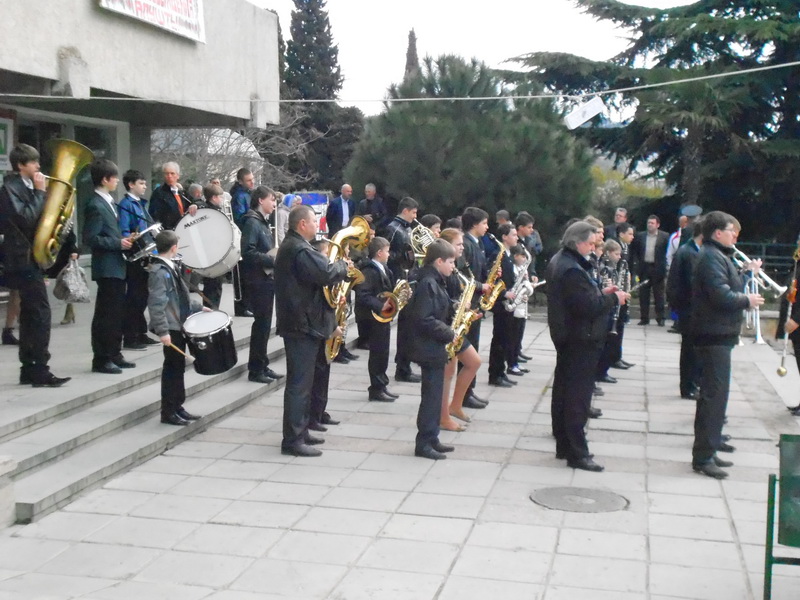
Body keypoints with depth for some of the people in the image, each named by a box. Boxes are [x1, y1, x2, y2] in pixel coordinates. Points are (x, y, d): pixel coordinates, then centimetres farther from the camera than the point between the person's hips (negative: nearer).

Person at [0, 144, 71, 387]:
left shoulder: (27, 186, 16)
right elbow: (26, 218, -24)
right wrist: (40, 192, -17)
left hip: (31, 257, 10)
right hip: (24, 258, -10)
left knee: (30, 315, 10)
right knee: (41, 313, -12)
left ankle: (28, 369, 14)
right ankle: (40, 371, -11)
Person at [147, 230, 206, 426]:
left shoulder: (169, 268, 11)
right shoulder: (159, 272, -19)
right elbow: (156, 304, -24)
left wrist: (197, 307, 22)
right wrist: (162, 331, -27)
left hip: (178, 325, 9)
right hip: (170, 328, -9)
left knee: (178, 367, 15)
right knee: (172, 368, -2)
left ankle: (177, 407, 25)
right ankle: (168, 412, 7)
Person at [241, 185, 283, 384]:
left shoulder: (263, 222, 17)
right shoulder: (251, 222, -13)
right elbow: (248, 252, -23)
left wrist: (275, 259, 6)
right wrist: (273, 260, -21)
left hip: (267, 278, 9)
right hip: (257, 280, -9)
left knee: (264, 323, 13)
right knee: (261, 323, -5)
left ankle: (262, 366, 21)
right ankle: (255, 369, 3)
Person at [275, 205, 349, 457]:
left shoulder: (290, 246, 17)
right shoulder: (301, 251, -19)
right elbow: (327, 275, -28)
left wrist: (336, 266, 7)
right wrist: (343, 265, -9)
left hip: (300, 323, 11)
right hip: (303, 325, -11)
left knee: (304, 381, 18)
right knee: (299, 384, -7)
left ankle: (300, 432, 27)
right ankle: (292, 440, -3)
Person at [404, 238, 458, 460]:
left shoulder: (435, 282, 13)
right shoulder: (427, 284, -18)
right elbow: (423, 319, -25)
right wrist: (448, 334, -19)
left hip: (434, 348, 10)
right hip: (430, 348, -10)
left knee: (434, 395, 14)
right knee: (431, 396, -4)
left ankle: (431, 439, 22)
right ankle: (423, 444, 2)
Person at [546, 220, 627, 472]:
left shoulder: (559, 262, 10)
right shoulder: (572, 270, -24)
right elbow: (588, 306, -27)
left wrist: (601, 293, 7)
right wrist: (613, 299, -13)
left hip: (565, 336, 11)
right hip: (580, 339, -11)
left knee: (563, 391, 16)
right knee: (578, 396, -5)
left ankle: (563, 445, 26)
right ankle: (577, 453, -1)